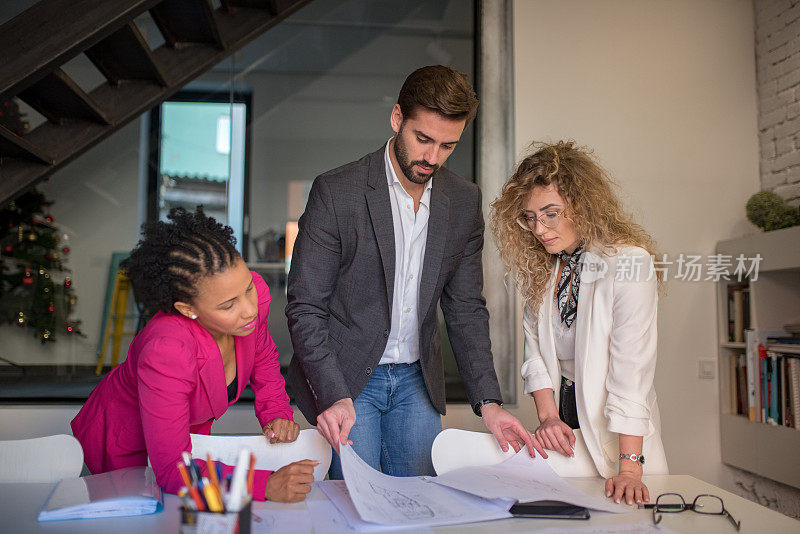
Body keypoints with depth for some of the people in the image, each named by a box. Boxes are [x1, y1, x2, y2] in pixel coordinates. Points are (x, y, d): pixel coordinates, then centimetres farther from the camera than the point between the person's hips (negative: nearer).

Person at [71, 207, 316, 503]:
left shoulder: (253, 293, -26)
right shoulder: (167, 350, -43)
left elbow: (262, 355, -1)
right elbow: (173, 471, -40)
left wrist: (276, 414, -14)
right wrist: (266, 484, -48)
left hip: (192, 433, 5)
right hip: (126, 450, -4)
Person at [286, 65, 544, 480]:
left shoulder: (464, 202, 0)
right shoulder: (336, 191, -14)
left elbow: (465, 308, 4)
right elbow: (305, 308, -13)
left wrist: (488, 402, -5)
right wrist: (334, 397, -26)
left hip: (416, 380, 4)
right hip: (345, 377, -4)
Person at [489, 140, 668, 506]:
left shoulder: (629, 263, -19)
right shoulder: (541, 267, 1)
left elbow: (632, 370, -24)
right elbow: (535, 351, 1)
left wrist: (629, 467, -26)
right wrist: (547, 416, -13)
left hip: (614, 432, -4)